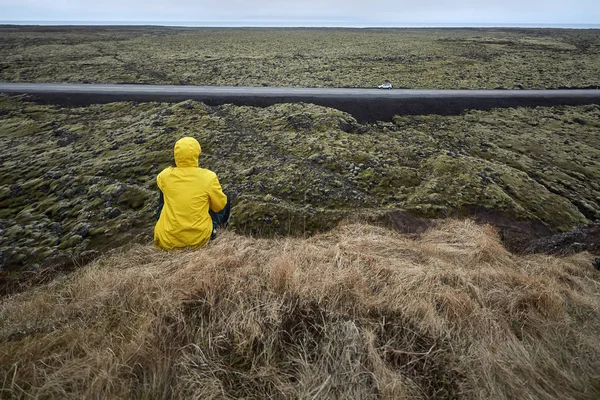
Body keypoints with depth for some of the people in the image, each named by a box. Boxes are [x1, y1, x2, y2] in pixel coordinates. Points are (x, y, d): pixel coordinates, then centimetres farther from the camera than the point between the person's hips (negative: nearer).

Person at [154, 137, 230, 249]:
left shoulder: (165, 175, -7)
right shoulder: (208, 177, -15)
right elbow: (220, 205, 0)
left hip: (166, 241, 2)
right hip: (198, 240, -2)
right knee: (224, 202, 18)